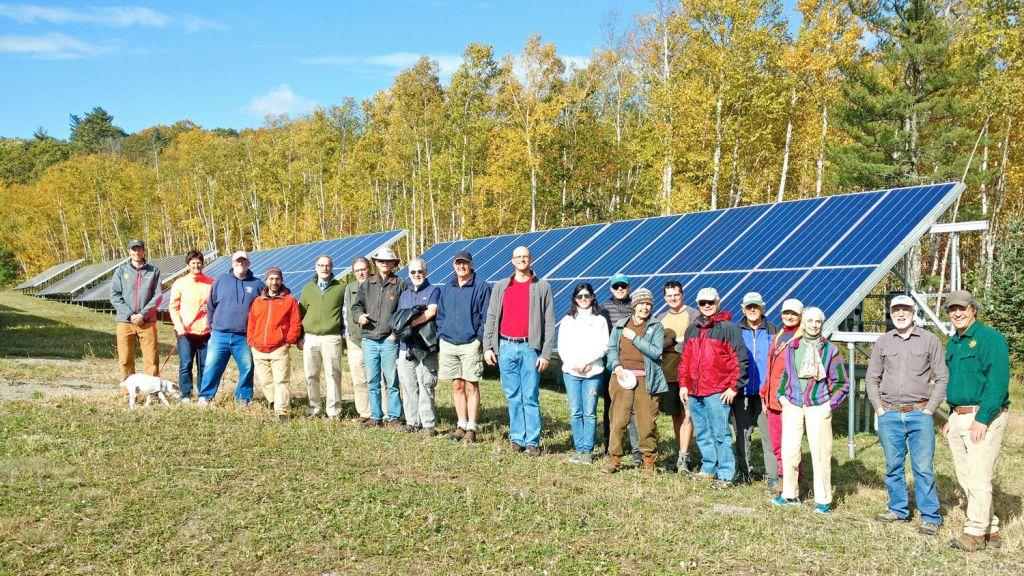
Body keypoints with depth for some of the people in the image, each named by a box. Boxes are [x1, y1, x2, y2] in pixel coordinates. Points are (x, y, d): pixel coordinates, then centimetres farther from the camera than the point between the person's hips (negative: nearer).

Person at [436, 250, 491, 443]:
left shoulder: (481, 287, -2)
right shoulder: (446, 289, 14)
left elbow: (486, 317, -4)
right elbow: (440, 316, 18)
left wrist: (479, 339, -11)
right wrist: (441, 339, 10)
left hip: (470, 344, -5)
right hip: (448, 345, 5)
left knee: (471, 387, -2)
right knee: (457, 386, 10)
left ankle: (471, 429, 2)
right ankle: (461, 426, 18)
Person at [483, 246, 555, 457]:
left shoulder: (542, 287, 5)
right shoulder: (500, 287, 13)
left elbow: (549, 323, 2)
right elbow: (491, 318, 12)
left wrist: (546, 354, -6)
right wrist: (487, 347, 2)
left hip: (530, 347, -3)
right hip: (505, 347, 3)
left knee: (530, 397, -4)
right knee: (513, 397, 6)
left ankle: (532, 442, 1)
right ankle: (517, 439, 13)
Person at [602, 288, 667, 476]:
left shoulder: (656, 327, 6)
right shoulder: (620, 326, 13)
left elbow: (656, 352, -6)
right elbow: (611, 349, 11)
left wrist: (635, 338, -8)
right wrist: (617, 366, -6)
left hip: (646, 380, -1)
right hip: (623, 376, 2)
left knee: (647, 421, -1)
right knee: (618, 419, -2)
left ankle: (649, 460, 13)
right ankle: (614, 457, 9)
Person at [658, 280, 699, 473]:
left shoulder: (693, 315, 0)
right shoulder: (661, 319, 17)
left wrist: (670, 346, -6)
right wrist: (676, 340, -6)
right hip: (668, 373, 5)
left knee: (686, 414, -9)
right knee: (676, 414, 9)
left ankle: (683, 459, -9)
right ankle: (682, 453, 18)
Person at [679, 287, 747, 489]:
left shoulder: (728, 327, -4)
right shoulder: (692, 329, 16)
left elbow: (740, 359, -7)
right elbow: (685, 359, 21)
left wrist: (734, 387, -10)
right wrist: (683, 384, 14)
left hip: (717, 393, -7)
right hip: (694, 392, 7)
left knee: (720, 434, -6)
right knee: (703, 434, 13)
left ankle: (726, 475, -1)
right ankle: (709, 468, 24)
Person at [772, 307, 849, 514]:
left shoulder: (830, 349, 1)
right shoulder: (792, 346, 9)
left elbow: (842, 382, 6)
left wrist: (831, 404, -2)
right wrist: (782, 396, 10)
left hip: (818, 407, -3)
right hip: (792, 405, 3)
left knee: (820, 453, -2)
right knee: (788, 451, 2)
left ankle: (823, 500, 8)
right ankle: (790, 494, 18)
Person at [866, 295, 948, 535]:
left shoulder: (930, 340, 3)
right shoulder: (882, 342, 8)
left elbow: (942, 378, 3)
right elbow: (871, 378, 14)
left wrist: (930, 408, -3)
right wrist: (878, 407, 5)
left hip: (920, 414, -2)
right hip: (889, 414, 3)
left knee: (923, 467, -4)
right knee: (893, 466, 9)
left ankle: (930, 517, 4)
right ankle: (898, 509, 22)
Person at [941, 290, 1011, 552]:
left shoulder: (990, 337, -10)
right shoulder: (953, 343, 16)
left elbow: (998, 382, -18)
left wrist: (982, 419, -21)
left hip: (984, 416, -8)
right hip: (958, 417, 9)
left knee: (978, 477, -6)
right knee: (965, 478, 11)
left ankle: (975, 533, 3)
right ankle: (991, 531, 21)